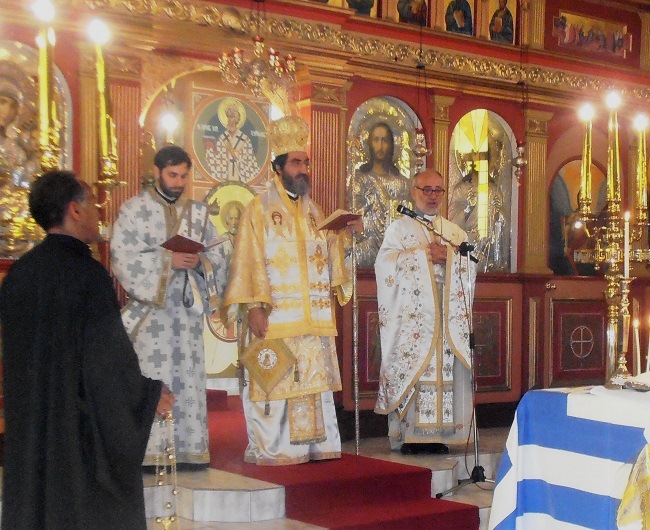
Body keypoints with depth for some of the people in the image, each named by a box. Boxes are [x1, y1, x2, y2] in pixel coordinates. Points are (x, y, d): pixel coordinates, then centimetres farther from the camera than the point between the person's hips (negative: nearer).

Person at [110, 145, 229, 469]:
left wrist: (199, 261, -10)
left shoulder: (197, 212, 13)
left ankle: (188, 450, 7)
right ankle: (147, 452, -4)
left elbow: (218, 254, 12)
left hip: (188, 307, 4)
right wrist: (168, 260, -16)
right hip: (149, 308, -4)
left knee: (188, 378, 2)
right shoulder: (134, 209, 2)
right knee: (150, 379, -7)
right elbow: (122, 256, -8)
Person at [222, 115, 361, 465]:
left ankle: (315, 444, 13)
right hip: (276, 316, -6)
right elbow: (250, 260, -9)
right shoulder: (259, 209, -3)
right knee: (274, 380, -6)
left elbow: (325, 253, 19)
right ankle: (270, 449, 1)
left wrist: (346, 234, 1)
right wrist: (254, 306, -17)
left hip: (313, 316, 6)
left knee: (314, 378, 7)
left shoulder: (312, 210, 17)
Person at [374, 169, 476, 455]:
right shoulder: (400, 228, 8)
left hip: (448, 319, 4)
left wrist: (448, 256, -8)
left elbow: (471, 267, 10)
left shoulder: (456, 232, 20)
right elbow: (386, 263, -7)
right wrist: (425, 254, -10)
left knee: (445, 369, -2)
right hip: (411, 317, -4)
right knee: (411, 369, -9)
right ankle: (408, 434, -6)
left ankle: (438, 433, 2)